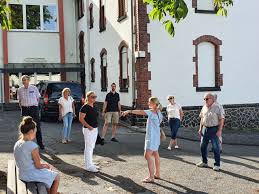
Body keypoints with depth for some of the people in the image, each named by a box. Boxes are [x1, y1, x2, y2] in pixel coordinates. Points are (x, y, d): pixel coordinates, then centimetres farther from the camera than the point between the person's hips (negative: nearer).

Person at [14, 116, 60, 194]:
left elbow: (26, 162, 7)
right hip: (32, 175, -8)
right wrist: (45, 166, 2)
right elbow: (38, 166, -19)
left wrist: (44, 165, 9)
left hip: (22, 175, 8)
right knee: (56, 177, 15)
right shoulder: (33, 145, -25)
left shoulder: (17, 144, -2)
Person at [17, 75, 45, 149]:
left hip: (33, 108, -2)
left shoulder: (34, 88, 0)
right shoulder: (20, 90, 6)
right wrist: (22, 107, 5)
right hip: (24, 109, 2)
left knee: (37, 126, -1)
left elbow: (37, 98, 8)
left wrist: (35, 105, 2)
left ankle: (40, 143, 5)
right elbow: (19, 100, 14)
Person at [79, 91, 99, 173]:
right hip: (88, 130, -9)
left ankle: (90, 164, 26)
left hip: (95, 129, 9)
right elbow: (81, 119, -17)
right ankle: (88, 166, 4)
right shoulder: (85, 107, -14)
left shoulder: (93, 107, 12)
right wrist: (89, 126, -21)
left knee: (92, 147, 15)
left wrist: (96, 127, 13)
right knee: (88, 147, -3)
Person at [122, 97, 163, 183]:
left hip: (152, 137, -10)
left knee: (147, 155, -10)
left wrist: (129, 111, -33)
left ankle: (151, 177, -9)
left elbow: (140, 112, -27)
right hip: (155, 137, 10)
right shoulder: (158, 112, 8)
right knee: (155, 154, 18)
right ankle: (157, 174, 30)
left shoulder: (152, 112, -17)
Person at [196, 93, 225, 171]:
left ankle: (217, 165, 7)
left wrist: (219, 130, -16)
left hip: (214, 129, -6)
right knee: (203, 146, 11)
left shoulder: (217, 107, -10)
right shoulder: (204, 107, 8)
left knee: (216, 148, -1)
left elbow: (221, 119, -11)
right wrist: (200, 128, 11)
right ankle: (204, 162, 26)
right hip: (205, 129, 6)